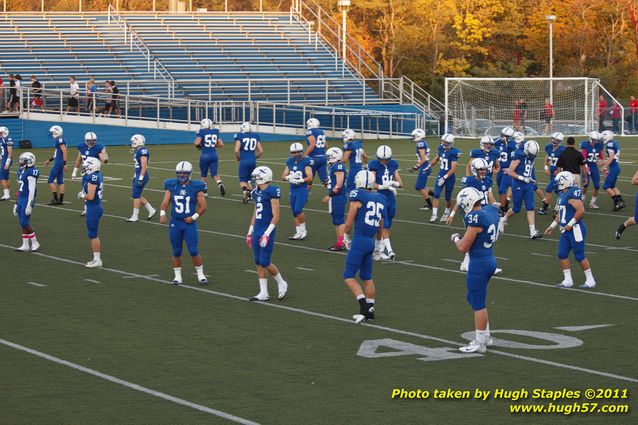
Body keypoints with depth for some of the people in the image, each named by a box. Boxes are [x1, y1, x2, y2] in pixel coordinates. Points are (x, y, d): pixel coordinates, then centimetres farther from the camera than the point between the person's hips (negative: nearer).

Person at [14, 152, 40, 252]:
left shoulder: (31, 173, -16)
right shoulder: (21, 172, 13)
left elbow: (32, 190, -19)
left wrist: (29, 205, -22)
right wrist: (16, 204, 22)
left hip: (27, 200, -9)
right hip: (21, 200, 9)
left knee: (24, 223, -9)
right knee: (23, 223, 9)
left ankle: (35, 243, 5)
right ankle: (25, 246, 14)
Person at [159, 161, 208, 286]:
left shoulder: (196, 187, -3)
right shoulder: (171, 186, 2)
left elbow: (203, 207, 0)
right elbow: (165, 202, -5)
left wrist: (193, 217, -11)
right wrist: (162, 214, -22)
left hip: (190, 224, -2)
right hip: (175, 223, 2)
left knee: (194, 251, -5)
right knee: (176, 252, 7)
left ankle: (201, 275, 8)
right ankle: (177, 276, 18)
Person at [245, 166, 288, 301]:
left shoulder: (272, 192, -14)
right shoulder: (256, 192, 11)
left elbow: (276, 216, -15)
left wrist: (267, 233, -18)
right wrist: (250, 231, 22)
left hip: (267, 231, -8)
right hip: (257, 231, 8)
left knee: (265, 262, -7)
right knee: (258, 262, 7)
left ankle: (281, 284, 16)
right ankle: (263, 293, 13)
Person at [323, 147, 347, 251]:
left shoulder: (338, 166, -17)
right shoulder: (333, 166, 14)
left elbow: (339, 185, -20)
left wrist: (330, 195, -16)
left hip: (338, 197, -10)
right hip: (334, 198, 10)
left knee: (339, 220, -6)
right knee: (336, 221, 14)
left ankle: (341, 243, -3)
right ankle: (339, 242, 20)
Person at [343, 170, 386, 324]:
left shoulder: (358, 198, -9)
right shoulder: (380, 199, 11)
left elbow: (349, 223, -5)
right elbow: (380, 226, 19)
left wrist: (346, 237, 13)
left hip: (359, 240, -7)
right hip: (371, 242, 7)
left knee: (348, 276, -2)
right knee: (367, 277, 17)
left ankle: (364, 305, -15)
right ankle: (370, 310, 20)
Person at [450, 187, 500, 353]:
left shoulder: (476, 218, -22)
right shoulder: (491, 210, 3)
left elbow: (463, 247, -18)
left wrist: (456, 239, 3)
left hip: (479, 264, -9)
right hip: (490, 260, 9)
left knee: (478, 304, 1)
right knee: (473, 298, 22)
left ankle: (480, 343, 9)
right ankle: (485, 336, 28)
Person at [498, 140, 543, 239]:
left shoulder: (531, 157, 6)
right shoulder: (519, 156, -16)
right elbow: (510, 172, -17)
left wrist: (530, 179, 5)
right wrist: (523, 178, -19)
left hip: (528, 185, 6)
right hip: (518, 185, -6)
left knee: (530, 208, -2)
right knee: (516, 209, 3)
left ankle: (533, 232, -4)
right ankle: (503, 220, 31)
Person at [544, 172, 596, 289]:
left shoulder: (572, 194, -18)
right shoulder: (562, 194, 13)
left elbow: (581, 211, -26)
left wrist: (570, 224, -20)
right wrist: (552, 226, 25)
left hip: (575, 229, -10)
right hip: (566, 231, 10)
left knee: (579, 256, -2)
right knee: (562, 254, 7)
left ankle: (590, 280, 9)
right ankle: (568, 280, 14)